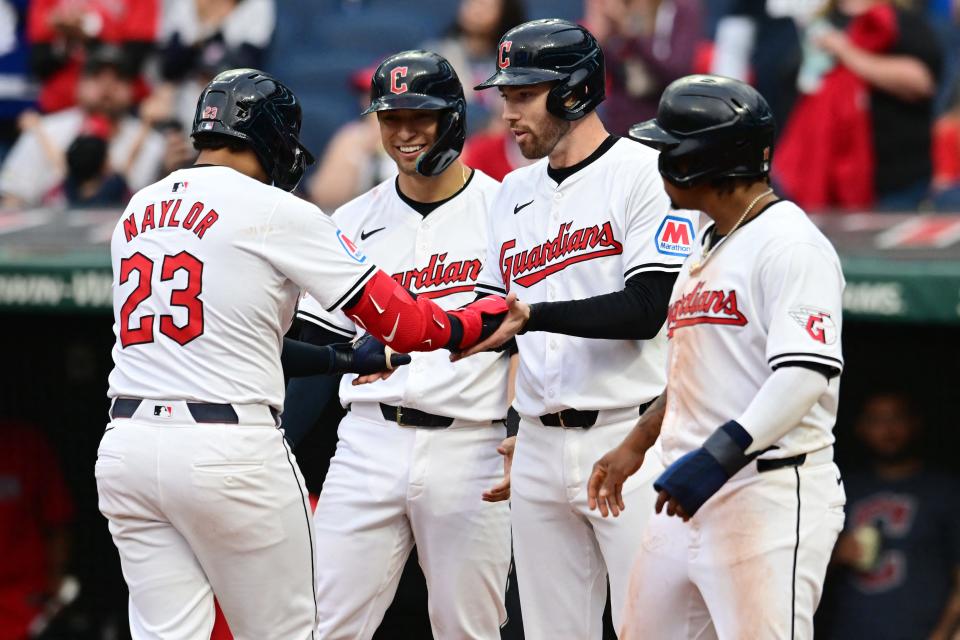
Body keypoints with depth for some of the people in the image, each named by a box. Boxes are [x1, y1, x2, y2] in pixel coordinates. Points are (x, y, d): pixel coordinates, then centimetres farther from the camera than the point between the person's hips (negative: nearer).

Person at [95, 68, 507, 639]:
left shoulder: (138, 212, 15)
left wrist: (344, 360, 26)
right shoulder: (273, 211, -5)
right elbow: (398, 321, -4)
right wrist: (481, 320, 14)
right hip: (230, 450, -6)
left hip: (128, 443, 6)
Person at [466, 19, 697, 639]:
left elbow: (645, 310, -15)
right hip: (540, 445, 7)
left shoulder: (644, 173, -6)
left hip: (629, 441, -7)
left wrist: (532, 316, -23)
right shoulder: (515, 193, 16)